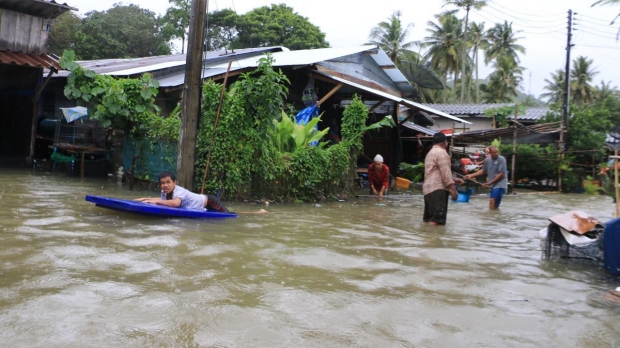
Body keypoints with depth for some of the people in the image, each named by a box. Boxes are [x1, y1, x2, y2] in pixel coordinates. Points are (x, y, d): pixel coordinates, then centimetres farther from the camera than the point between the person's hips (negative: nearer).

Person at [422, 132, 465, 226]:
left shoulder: (431, 153, 26)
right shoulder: (441, 152, -7)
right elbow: (445, 172, -16)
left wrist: (454, 179, 33)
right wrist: (453, 189, -17)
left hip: (428, 188, 10)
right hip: (437, 188, -10)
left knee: (429, 218, 12)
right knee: (436, 220, -16)